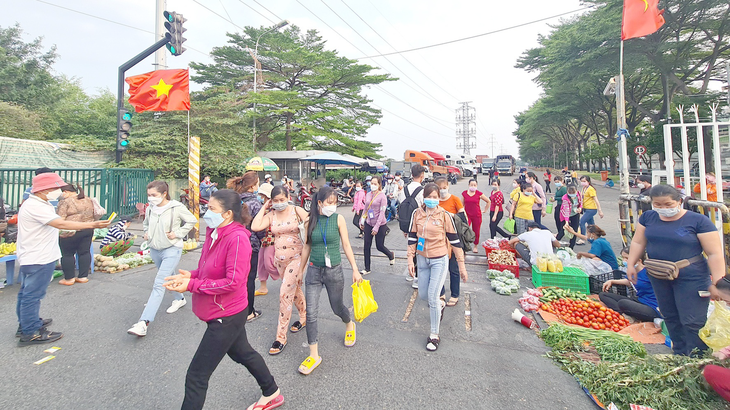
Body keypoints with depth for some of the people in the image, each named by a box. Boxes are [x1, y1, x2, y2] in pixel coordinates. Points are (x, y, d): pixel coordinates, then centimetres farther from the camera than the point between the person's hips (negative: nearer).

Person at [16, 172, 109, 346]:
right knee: (32, 295, -1)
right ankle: (30, 333, 9)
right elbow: (60, 223, -33)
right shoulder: (35, 206, -23)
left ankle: (26, 324, 36)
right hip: (38, 260, -11)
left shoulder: (38, 204, 11)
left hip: (32, 258, 11)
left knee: (26, 293, 21)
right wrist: (92, 225, -38)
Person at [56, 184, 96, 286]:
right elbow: (94, 216, 18)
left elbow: (60, 219, -11)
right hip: (88, 230, 6)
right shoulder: (89, 200, 13)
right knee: (85, 252, 9)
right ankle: (83, 276, 13)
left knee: (67, 254, 5)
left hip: (71, 232, -6)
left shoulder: (65, 201, -7)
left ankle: (69, 278, 11)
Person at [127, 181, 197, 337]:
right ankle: (179, 299, 46)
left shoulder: (176, 207, -15)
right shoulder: (150, 208, 2)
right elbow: (145, 223, 21)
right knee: (169, 277, 23)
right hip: (154, 249, 7)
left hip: (172, 250, -7)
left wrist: (178, 233, -12)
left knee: (159, 284, -12)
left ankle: (144, 322, -13)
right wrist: (146, 233, 1)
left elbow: (192, 220, -5)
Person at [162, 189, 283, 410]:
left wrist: (191, 285, -24)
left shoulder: (237, 238, -26)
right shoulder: (214, 232, 1)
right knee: (242, 353, 27)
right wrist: (190, 275, -7)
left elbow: (232, 282, -27)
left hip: (226, 316, -10)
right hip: (227, 312, 10)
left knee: (197, 375, 4)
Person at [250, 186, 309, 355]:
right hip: (279, 259, 5)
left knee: (285, 293, -8)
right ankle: (304, 318, 43)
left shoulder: (297, 211, -8)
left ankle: (281, 336, 4)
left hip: (296, 257, -5)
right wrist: (264, 208, -6)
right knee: (294, 290, 20)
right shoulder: (271, 215, 1)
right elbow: (255, 227, -14)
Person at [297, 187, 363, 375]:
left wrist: (355, 269, -4)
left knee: (337, 307, 15)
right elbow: (307, 246, 8)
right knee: (311, 313, 0)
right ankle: (314, 355, 16)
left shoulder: (338, 219, -7)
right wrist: (301, 269, 14)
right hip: (314, 270, 2)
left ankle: (349, 325, 50)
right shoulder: (311, 220, -3)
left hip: (334, 270, -1)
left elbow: (346, 245, -3)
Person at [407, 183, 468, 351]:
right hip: (422, 259, 4)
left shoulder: (444, 215, -11)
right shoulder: (417, 213, -2)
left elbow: (454, 240, -6)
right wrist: (410, 259, -1)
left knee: (432, 298, -4)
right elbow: (412, 238, 3)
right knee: (423, 295, 13)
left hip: (439, 260, -4)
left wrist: (462, 265, -5)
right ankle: (441, 304, 48)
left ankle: (434, 335, 17)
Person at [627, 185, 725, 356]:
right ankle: (680, 355, 31)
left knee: (693, 322, -1)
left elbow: (715, 254, -10)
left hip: (691, 278, -4)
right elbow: (638, 242, 7)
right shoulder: (648, 217, 1)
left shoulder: (698, 221, -11)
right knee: (670, 318, 16)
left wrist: (717, 283, -14)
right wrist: (631, 265, 0)